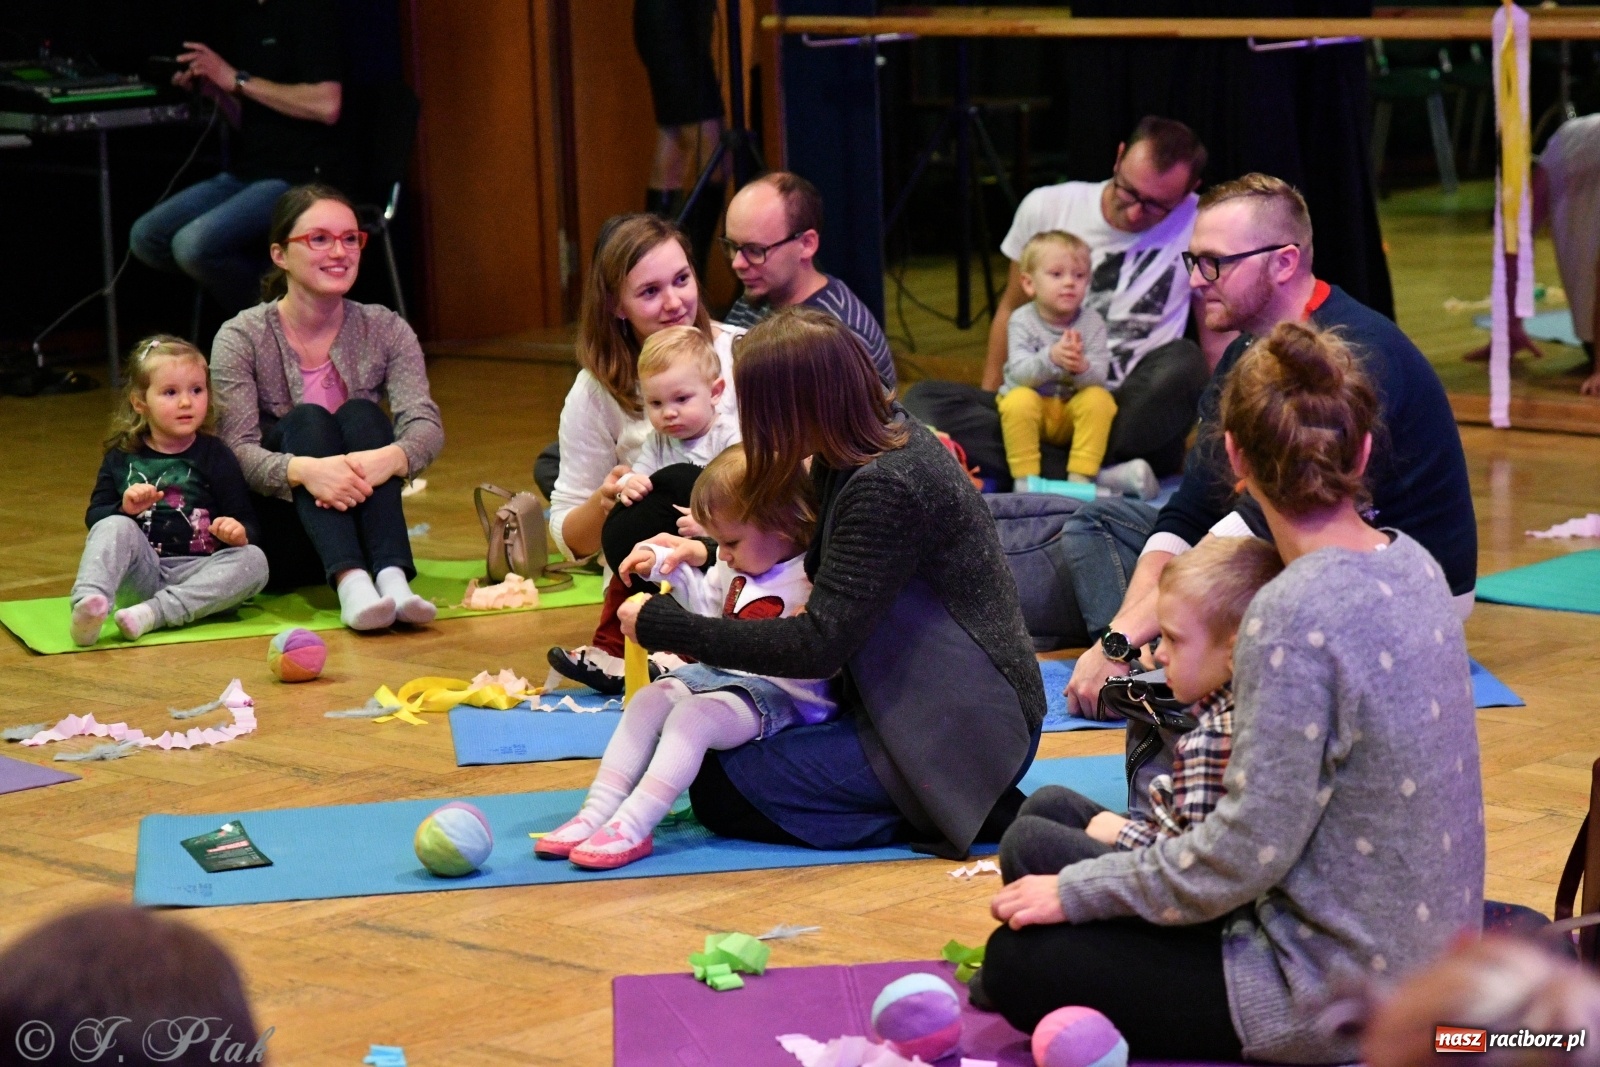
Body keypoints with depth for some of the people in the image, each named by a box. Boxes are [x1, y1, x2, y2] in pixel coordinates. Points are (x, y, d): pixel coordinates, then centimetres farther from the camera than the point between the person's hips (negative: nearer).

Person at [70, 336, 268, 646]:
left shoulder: (215, 456, 8)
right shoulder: (121, 458, 12)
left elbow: (246, 523, 5)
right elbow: (95, 515, 7)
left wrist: (239, 533, -19)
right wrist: (124, 509, -15)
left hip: (195, 574, 0)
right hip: (141, 573, 0)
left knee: (253, 560, -26)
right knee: (115, 527, -26)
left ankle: (153, 613, -40)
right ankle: (88, 604, -53)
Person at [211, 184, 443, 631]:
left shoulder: (385, 331, 1)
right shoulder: (241, 338, -6)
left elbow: (426, 424, -14)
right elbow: (237, 452, -18)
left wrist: (390, 457, -38)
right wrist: (304, 469, -39)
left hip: (361, 523, 2)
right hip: (274, 540, -2)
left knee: (361, 414, -22)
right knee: (306, 419, -26)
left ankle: (392, 578, -43)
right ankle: (349, 583, -49)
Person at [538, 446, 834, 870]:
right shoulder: (737, 568, 13)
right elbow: (709, 604, 34)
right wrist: (664, 564, 26)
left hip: (777, 692, -10)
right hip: (717, 672, 10)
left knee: (692, 718, -28)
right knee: (648, 701, -6)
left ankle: (632, 826, -32)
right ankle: (597, 812, -12)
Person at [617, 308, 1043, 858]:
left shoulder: (888, 488, -24)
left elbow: (817, 645, -25)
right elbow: (826, 570, 25)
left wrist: (663, 626, -19)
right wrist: (710, 556, 15)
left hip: (968, 730, -10)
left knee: (723, 791, -9)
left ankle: (962, 814, -8)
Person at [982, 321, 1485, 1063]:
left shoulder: (1295, 615, -26)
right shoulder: (1412, 563, 0)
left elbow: (1249, 849, -23)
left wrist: (1076, 891, -11)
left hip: (1335, 1001, -9)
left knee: (1018, 963, 2)